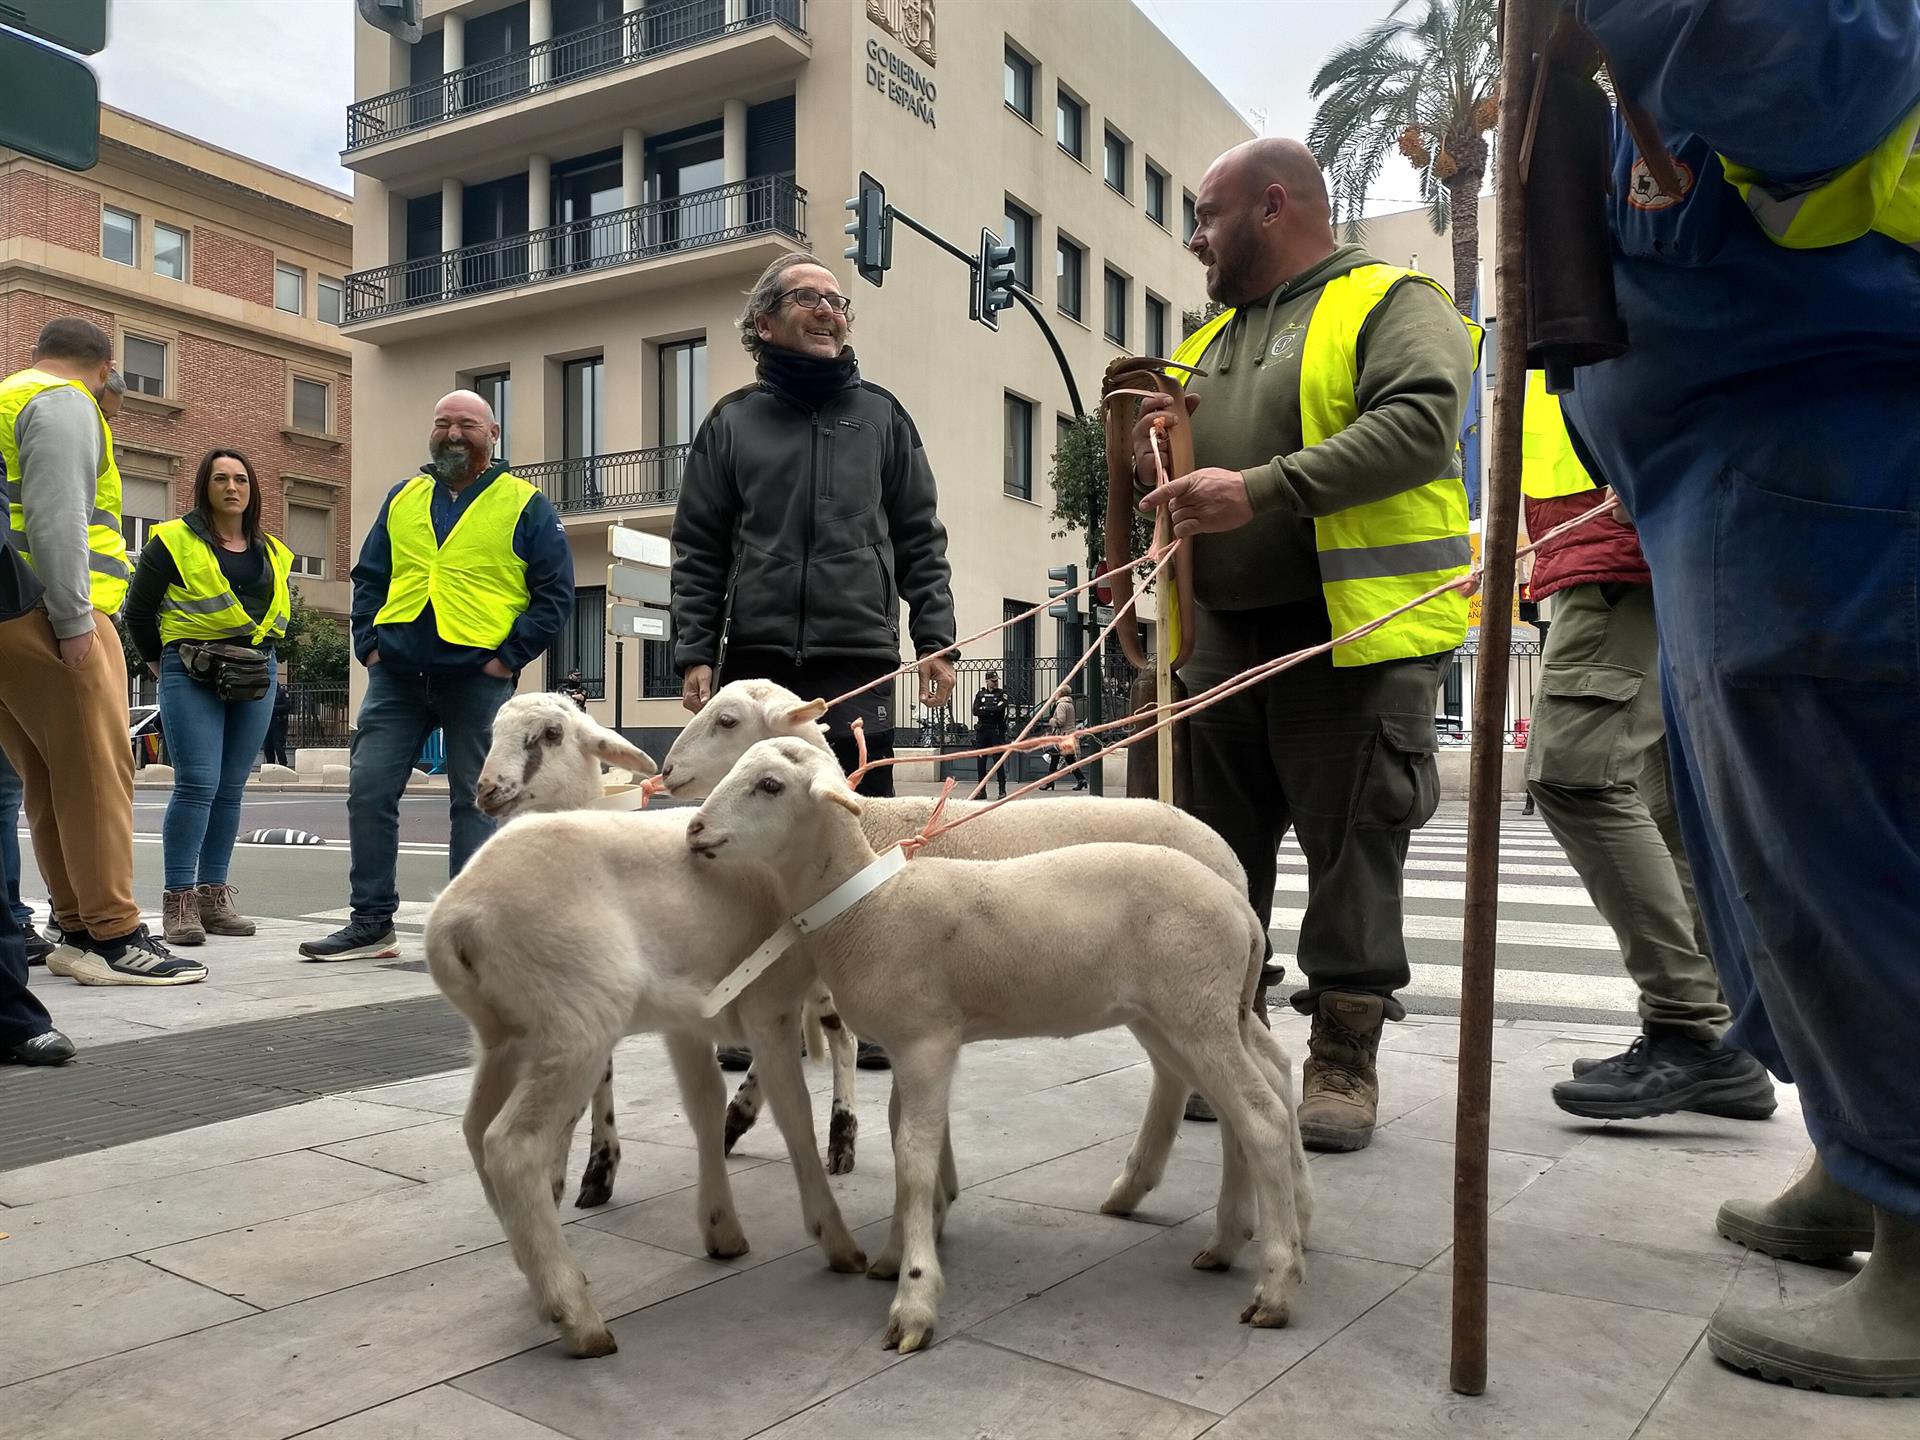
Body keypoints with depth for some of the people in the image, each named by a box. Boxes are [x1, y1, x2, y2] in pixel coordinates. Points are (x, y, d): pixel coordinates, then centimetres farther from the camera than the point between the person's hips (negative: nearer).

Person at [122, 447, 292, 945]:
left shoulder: (271, 552, 16)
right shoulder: (174, 540, 1)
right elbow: (138, 610, 5)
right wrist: (162, 662, 11)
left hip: (255, 678, 5)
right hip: (192, 675, -5)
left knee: (230, 789, 5)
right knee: (197, 784, -12)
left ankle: (213, 896, 11)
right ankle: (178, 901, -7)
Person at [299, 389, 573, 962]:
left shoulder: (525, 505, 4)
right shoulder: (401, 500, 16)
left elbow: (556, 593, 0)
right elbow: (368, 578, 21)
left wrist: (510, 656, -9)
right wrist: (368, 643, 6)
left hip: (478, 679, -4)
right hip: (396, 677, 4)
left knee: (475, 802, 2)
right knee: (368, 791, 0)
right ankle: (372, 922, 11)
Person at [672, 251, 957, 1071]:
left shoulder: (880, 415, 10)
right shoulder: (732, 421, 10)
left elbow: (919, 539, 8)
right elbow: (700, 551, 7)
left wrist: (934, 641, -1)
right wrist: (695, 654, -2)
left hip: (859, 660, 0)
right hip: (757, 661, 1)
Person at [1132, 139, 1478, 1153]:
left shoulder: (1393, 302, 1)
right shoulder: (1211, 340, 24)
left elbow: (1420, 422, -18)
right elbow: (1179, 483, 29)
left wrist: (1262, 488, -24)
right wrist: (1156, 466, 4)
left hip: (1351, 632, -7)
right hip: (1223, 639, 7)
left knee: (1351, 854, -2)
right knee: (1220, 853, 10)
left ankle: (1343, 1057, 10)